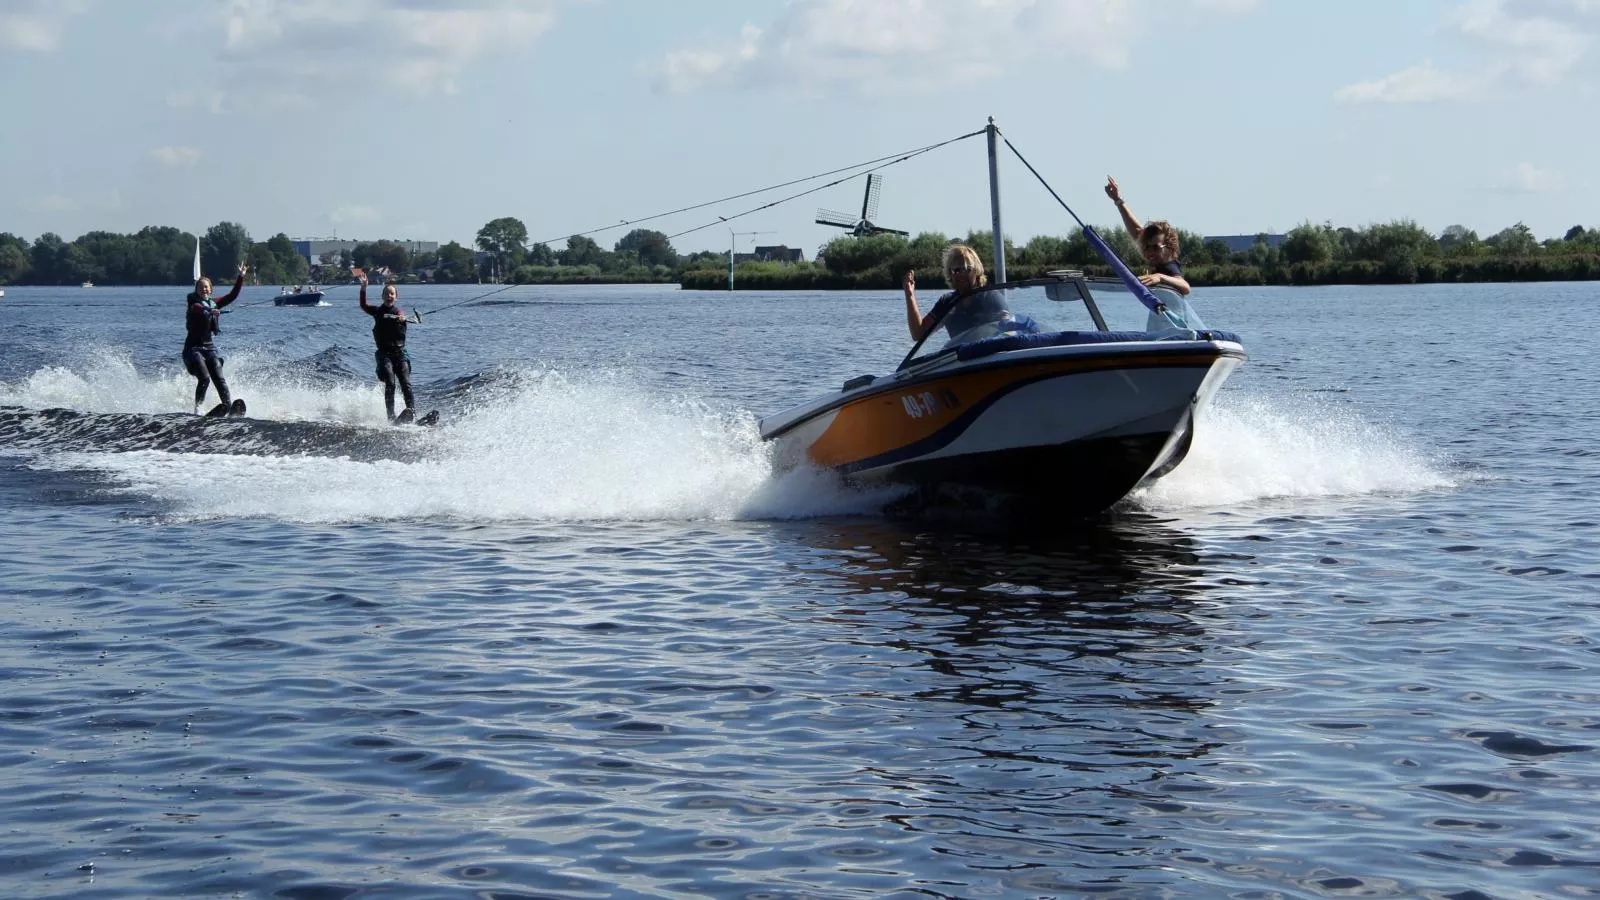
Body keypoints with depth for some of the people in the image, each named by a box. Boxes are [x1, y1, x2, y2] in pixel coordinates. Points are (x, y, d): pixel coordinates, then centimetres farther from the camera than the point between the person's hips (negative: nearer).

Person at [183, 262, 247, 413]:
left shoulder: (214, 304, 11)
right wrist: (210, 311, -53)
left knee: (219, 379, -10)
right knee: (204, 378, -20)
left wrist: (241, 277, 1)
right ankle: (197, 407, -9)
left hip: (209, 347, 5)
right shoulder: (194, 305, -8)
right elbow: (199, 309, -31)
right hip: (193, 348, -5)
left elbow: (233, 295, 9)